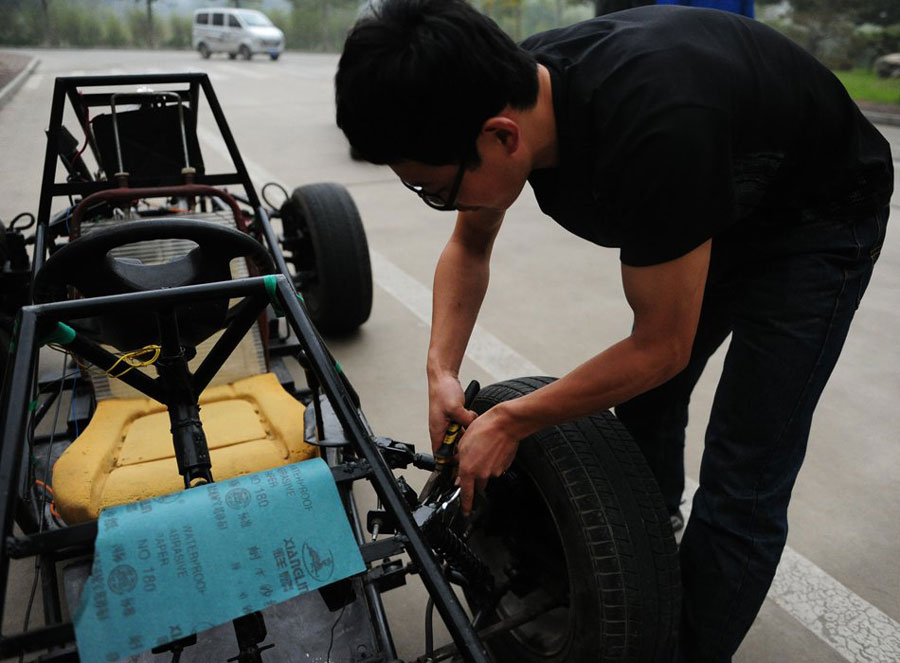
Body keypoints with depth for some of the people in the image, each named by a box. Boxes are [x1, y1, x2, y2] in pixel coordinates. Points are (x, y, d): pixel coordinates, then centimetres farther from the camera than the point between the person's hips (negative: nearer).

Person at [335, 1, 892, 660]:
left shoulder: (650, 134, -43)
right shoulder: (510, 90, -20)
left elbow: (663, 347, -29)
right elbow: (469, 248, -3)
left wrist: (511, 422, -21)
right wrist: (442, 371, -16)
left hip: (820, 214, -7)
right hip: (718, 207, 7)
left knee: (741, 487, -8)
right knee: (643, 408, 13)